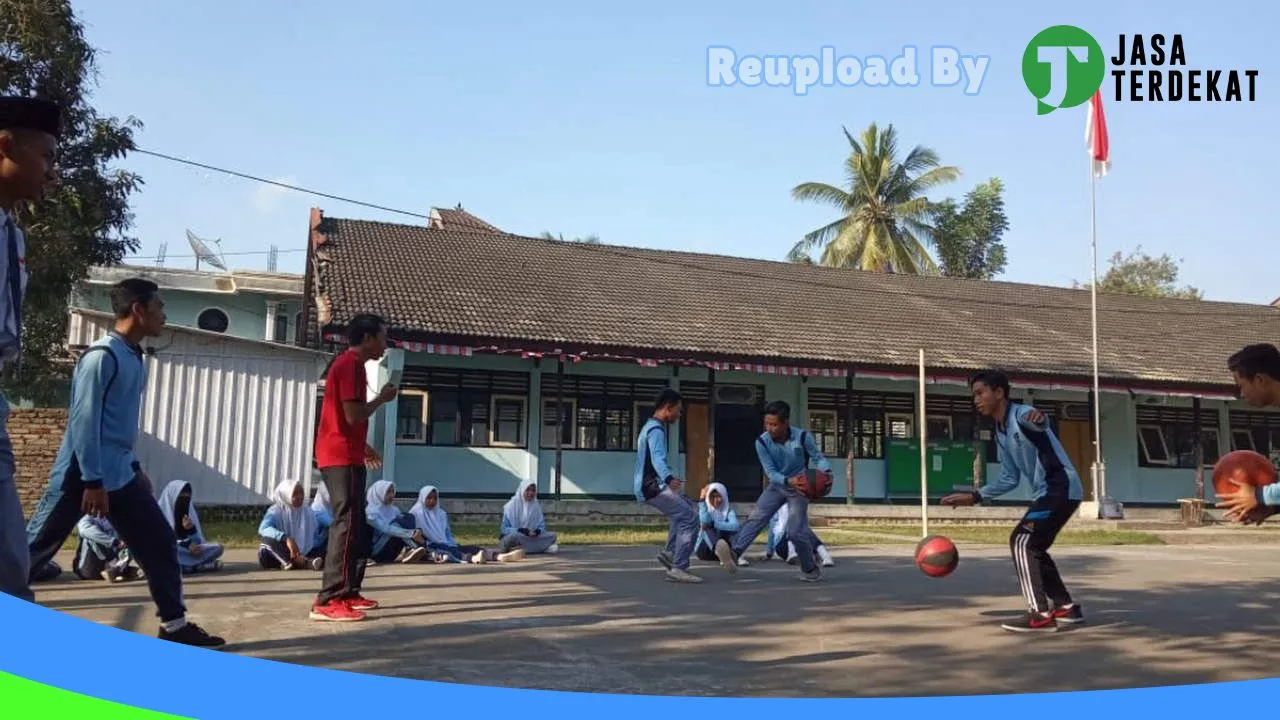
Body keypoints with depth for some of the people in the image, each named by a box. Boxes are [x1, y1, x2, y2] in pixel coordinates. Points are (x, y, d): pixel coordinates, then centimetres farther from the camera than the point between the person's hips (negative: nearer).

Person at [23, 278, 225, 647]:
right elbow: (84, 420, -19)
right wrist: (92, 481, -21)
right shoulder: (102, 356, -15)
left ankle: (174, 624, 10)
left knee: (161, 543, 4)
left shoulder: (135, 359, 12)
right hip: (81, 474, -9)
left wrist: (133, 467, 22)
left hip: (119, 475, 9)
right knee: (34, 547, 4)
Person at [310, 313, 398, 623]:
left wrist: (363, 448, 28)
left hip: (345, 456, 11)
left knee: (356, 526, 13)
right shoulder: (351, 365, -13)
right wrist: (382, 398, -6)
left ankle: (348, 593, 18)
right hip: (342, 458, -11)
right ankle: (327, 602, -13)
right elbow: (353, 415, -20)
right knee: (347, 525, -12)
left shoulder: (348, 364, 19)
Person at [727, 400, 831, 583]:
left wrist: (826, 471, -31)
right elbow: (770, 472, -18)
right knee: (756, 517, -16)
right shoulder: (762, 441, -17)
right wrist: (788, 481, -38)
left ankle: (811, 569, 11)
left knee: (795, 531, -10)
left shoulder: (803, 437, -22)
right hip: (776, 485, 3)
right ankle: (735, 551, -27)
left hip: (800, 487, -3)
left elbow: (818, 457, -8)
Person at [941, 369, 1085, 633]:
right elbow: (1010, 479, 21)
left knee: (1021, 541, -15)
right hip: (1048, 493, 10)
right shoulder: (1001, 433, 14)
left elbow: (1039, 424, -40)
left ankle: (1041, 614, -14)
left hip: (1061, 488, -10)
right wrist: (974, 496, 16)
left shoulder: (1022, 415, -13)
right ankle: (1065, 606, 27)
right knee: (1032, 547, 16)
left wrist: (1038, 418, -65)